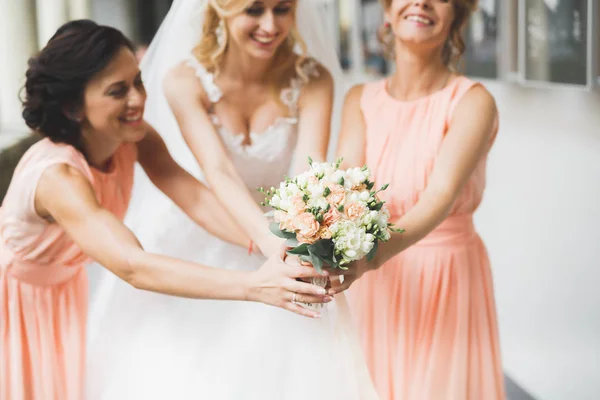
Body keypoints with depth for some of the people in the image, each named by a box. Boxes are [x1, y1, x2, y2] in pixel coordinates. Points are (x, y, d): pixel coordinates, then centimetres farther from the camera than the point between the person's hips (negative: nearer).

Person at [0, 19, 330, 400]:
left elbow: (196, 199, -29)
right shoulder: (57, 175, -39)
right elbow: (133, 266, -50)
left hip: (65, 291, 6)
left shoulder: (136, 140, -18)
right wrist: (254, 286, -58)